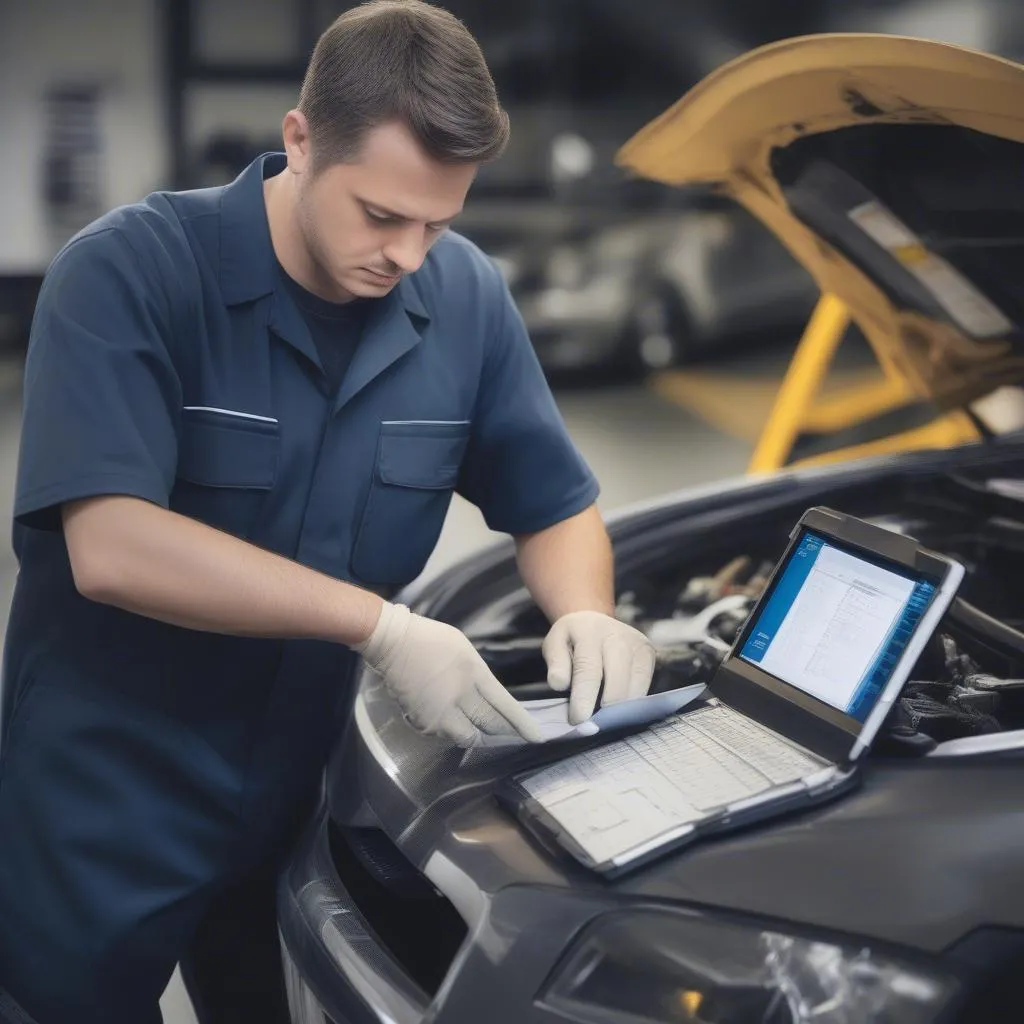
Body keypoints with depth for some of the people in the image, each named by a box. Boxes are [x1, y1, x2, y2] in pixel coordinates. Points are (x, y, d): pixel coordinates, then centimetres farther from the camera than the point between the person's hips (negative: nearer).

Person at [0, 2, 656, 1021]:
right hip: (101, 816, -4)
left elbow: (558, 508, 5)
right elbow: (113, 550, -29)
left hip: (295, 805, 5)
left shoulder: (467, 299, -4)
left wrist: (584, 614, -17)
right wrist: (380, 625, -30)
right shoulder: (128, 272, -19)